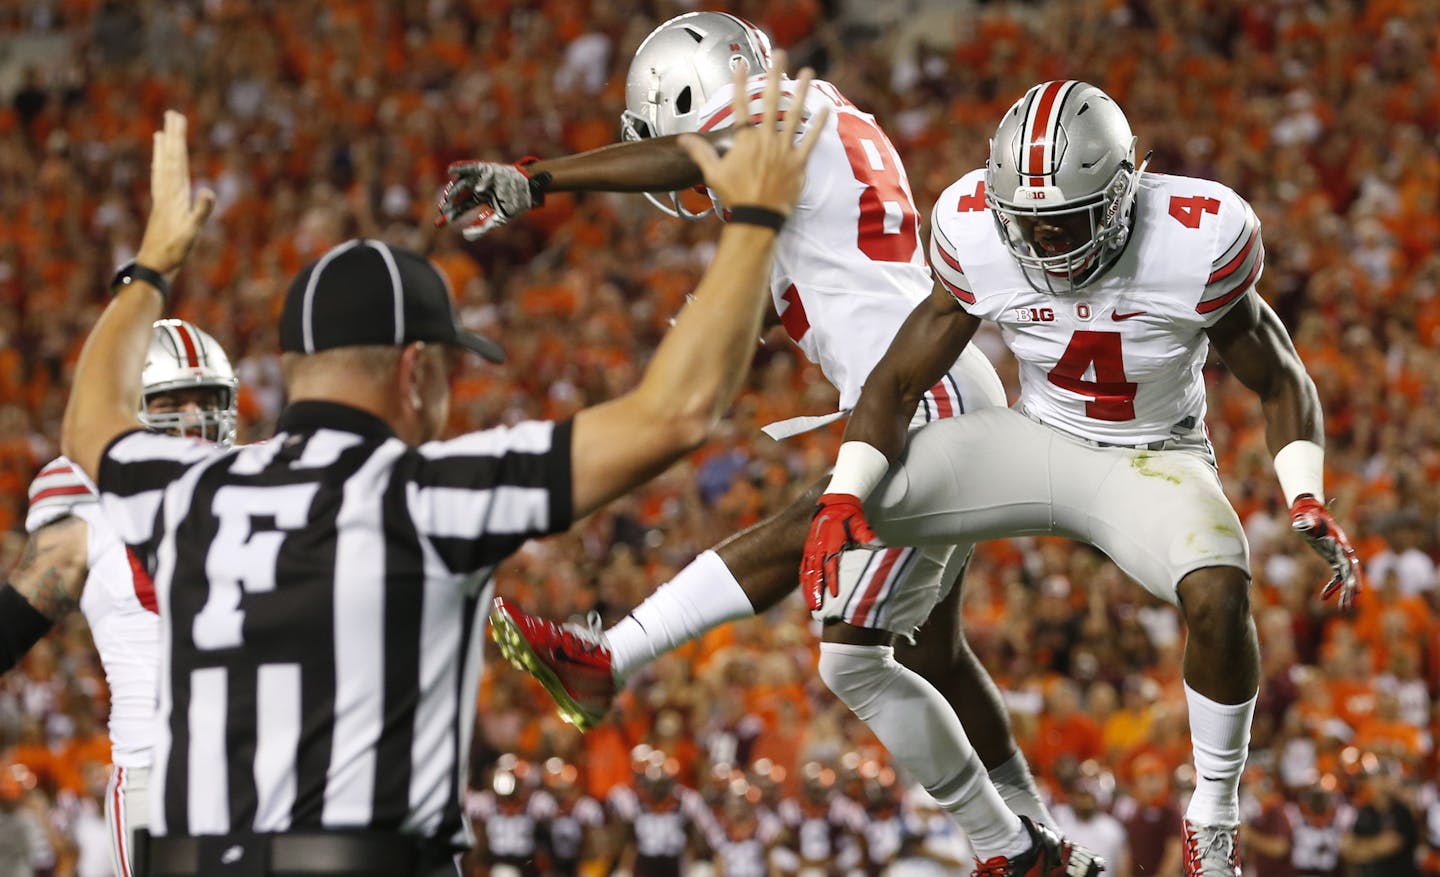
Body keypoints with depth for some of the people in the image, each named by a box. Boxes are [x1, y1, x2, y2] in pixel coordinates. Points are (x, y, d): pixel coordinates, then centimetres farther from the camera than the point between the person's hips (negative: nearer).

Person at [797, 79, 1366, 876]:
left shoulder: (1196, 244, -24)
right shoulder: (978, 238, -18)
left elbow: (1281, 382, -7)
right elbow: (898, 379, -7)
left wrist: (1307, 501, -22)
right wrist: (844, 499, -22)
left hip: (1152, 460, -3)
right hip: (1034, 440, 3)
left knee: (1219, 593, -34)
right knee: (833, 522, -16)